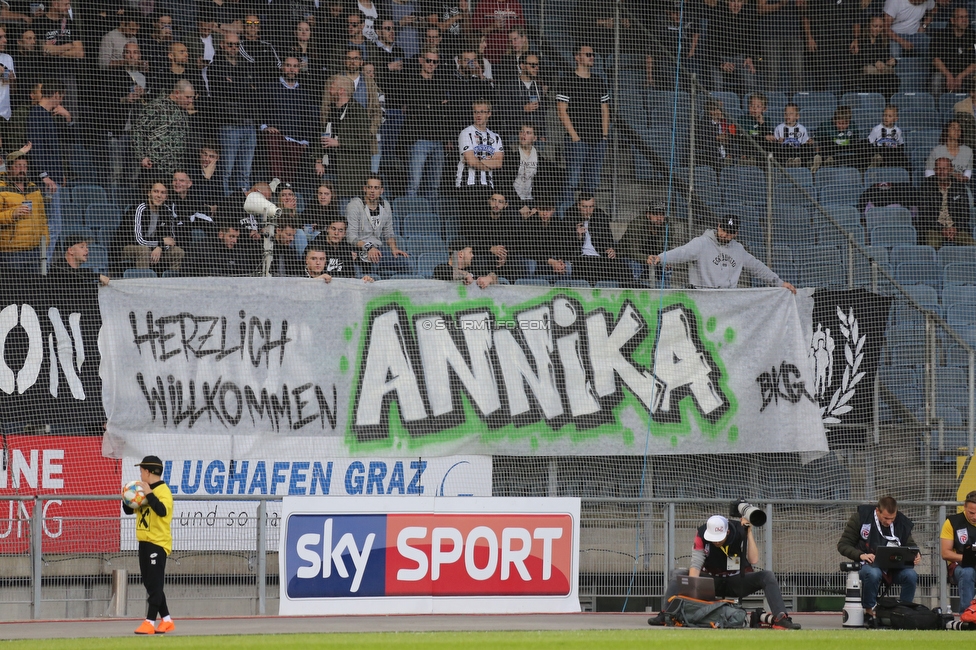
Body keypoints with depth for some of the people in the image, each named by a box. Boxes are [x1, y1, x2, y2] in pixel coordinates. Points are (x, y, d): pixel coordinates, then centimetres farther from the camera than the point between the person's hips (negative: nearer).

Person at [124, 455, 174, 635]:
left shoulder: (162, 490, -11)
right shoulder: (144, 490, 13)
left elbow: (162, 511, -28)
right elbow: (128, 510, 16)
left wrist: (149, 493, -29)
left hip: (158, 542, -9)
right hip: (144, 541, 9)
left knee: (154, 585, -8)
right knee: (150, 584, 11)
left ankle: (150, 622, -8)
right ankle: (166, 621, 17)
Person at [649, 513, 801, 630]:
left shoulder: (741, 532, -20)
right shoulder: (702, 534, -19)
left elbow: (754, 560, -29)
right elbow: (696, 564, -25)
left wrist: (749, 532, -34)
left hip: (738, 582, -1)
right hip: (711, 580, 1)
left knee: (767, 577, -27)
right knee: (677, 576, -20)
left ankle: (780, 618, -36)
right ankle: (664, 616, -27)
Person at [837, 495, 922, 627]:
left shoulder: (901, 523, 3)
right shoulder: (861, 518, -7)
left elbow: (910, 544, 15)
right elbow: (843, 545, -5)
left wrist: (917, 555, -10)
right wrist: (861, 555, -23)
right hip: (868, 565, -3)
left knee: (911, 575, -27)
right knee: (873, 574, -39)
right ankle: (869, 612, -18)